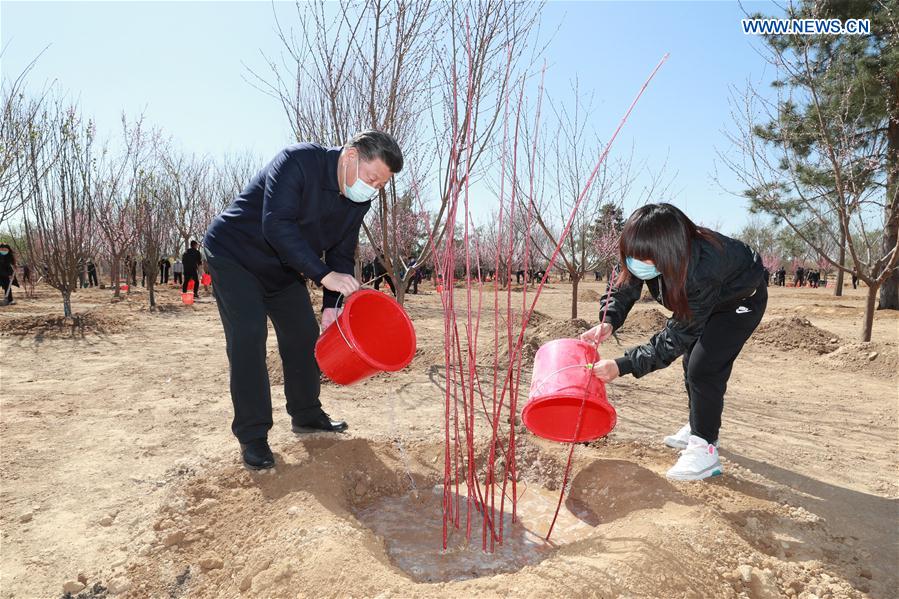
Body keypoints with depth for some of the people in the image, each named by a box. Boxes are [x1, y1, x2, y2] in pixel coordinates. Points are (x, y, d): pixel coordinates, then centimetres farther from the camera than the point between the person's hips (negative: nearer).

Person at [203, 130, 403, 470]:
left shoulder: (358, 201, -7)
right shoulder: (298, 161, -29)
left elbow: (342, 256, -3)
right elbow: (276, 225, -38)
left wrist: (332, 305, -18)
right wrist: (324, 275, -42)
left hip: (283, 269, 7)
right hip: (234, 255, -7)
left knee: (304, 335, 7)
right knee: (248, 335, -16)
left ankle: (306, 415, 25)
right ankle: (252, 435, -6)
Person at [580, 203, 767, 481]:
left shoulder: (701, 270, -47)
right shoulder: (646, 255, -29)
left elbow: (677, 337, -39)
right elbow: (625, 287, -13)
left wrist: (622, 366, -44)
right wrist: (609, 321, -34)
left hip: (741, 301, -7)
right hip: (706, 301, 8)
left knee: (704, 368, -18)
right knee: (692, 363, 17)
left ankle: (704, 450, -5)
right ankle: (698, 428, 36)